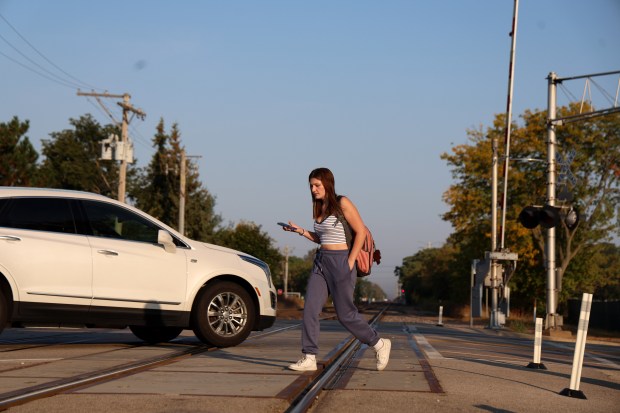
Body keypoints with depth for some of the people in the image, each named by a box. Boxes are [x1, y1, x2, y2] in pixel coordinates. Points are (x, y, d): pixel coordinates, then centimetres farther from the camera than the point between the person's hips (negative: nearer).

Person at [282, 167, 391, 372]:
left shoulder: (342, 203, -9)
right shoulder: (319, 207, 12)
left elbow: (361, 231, -10)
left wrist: (350, 262, -13)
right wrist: (300, 230, 6)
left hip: (341, 261, -7)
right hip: (321, 261, 7)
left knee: (345, 313, -1)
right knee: (310, 308, -5)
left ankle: (380, 344, 18)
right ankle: (309, 358, -3)